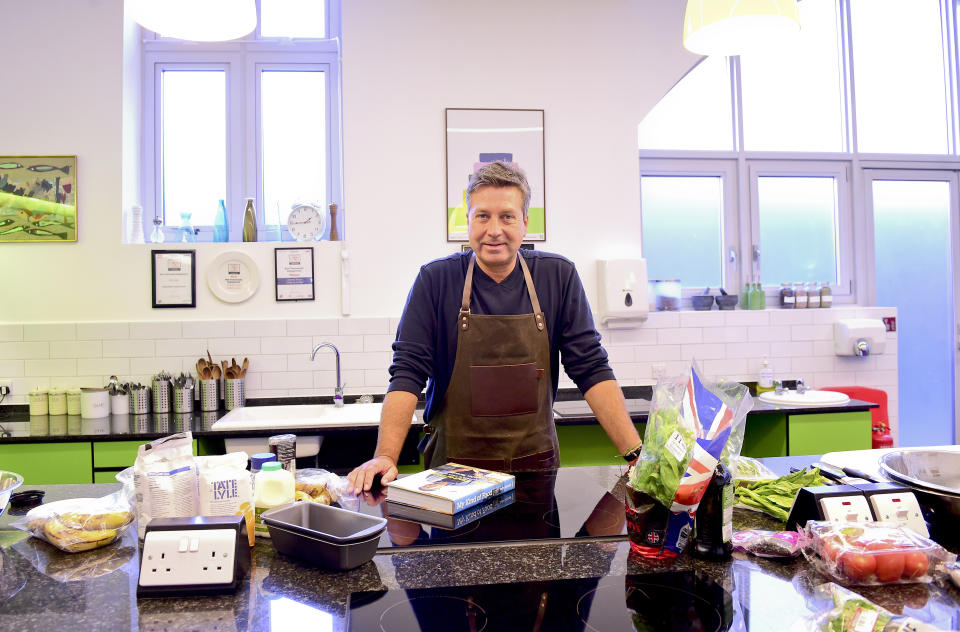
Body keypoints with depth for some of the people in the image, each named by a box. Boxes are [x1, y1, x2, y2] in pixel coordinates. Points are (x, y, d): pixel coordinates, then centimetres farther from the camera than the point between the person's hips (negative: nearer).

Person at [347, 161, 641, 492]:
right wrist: (385, 456, -19)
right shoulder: (435, 280, -3)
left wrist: (635, 452, -12)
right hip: (454, 467, -1)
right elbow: (408, 372, -6)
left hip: (536, 466, 1)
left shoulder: (558, 277, 0)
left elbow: (591, 369, -2)